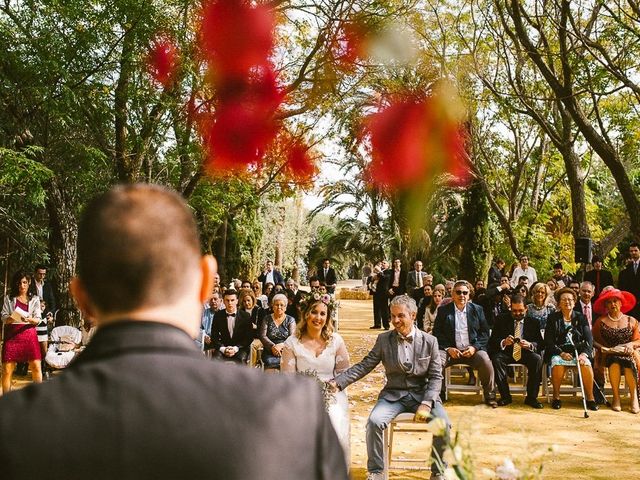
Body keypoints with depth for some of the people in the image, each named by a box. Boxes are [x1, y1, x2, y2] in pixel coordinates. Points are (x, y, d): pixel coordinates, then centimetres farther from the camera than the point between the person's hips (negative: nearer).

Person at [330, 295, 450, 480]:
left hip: (422, 394, 0)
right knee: (374, 421, -28)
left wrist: (426, 404, -16)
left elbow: (436, 377, 0)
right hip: (394, 395, 1)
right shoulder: (384, 340, 2)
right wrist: (337, 382, -16)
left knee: (443, 423, -26)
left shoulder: (429, 341, 1)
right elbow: (363, 366, -1)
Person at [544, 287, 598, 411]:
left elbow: (589, 339, 4)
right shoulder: (552, 318, 8)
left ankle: (590, 398, -16)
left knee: (586, 364, -30)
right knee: (557, 364, -34)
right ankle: (556, 397, -16)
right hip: (558, 352, -1)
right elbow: (548, 341, 0)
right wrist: (561, 353, -15)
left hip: (578, 351, 1)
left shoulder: (581, 318, 12)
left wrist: (584, 353, -15)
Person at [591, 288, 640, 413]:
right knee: (615, 362, -37)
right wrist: (604, 348, -9)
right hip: (609, 355, -1)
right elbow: (593, 340, 8)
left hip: (628, 353, 1)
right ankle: (616, 398, -32)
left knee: (628, 362, -35)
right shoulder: (601, 321, 12)